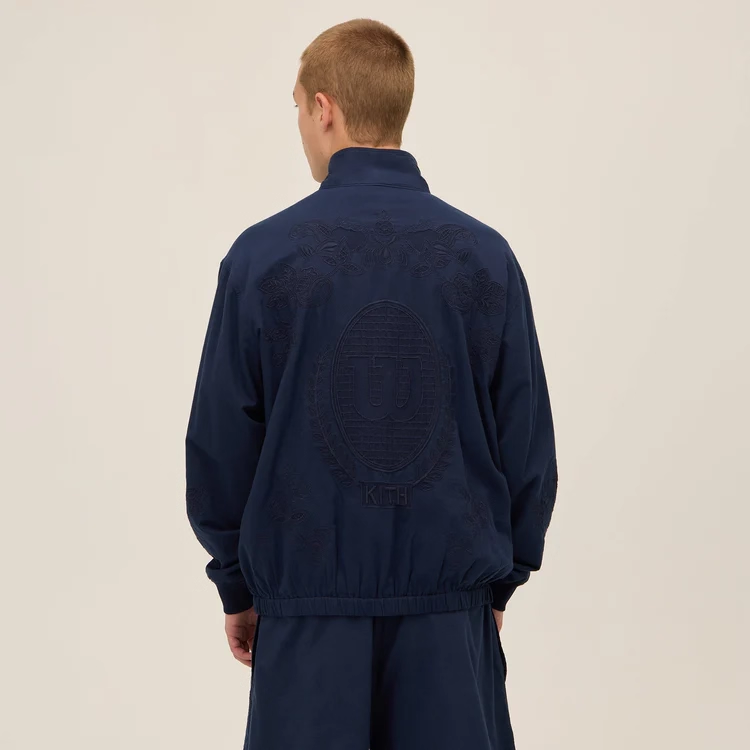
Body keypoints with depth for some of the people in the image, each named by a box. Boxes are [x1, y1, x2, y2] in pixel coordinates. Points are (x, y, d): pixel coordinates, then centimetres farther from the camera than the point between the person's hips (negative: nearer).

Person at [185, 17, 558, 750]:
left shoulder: (262, 257, -6)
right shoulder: (486, 257, -2)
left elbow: (219, 443, -2)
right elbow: (529, 445, 2)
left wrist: (236, 586, 10)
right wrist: (501, 580, 14)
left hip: (308, 603, -1)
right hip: (450, 601, 1)